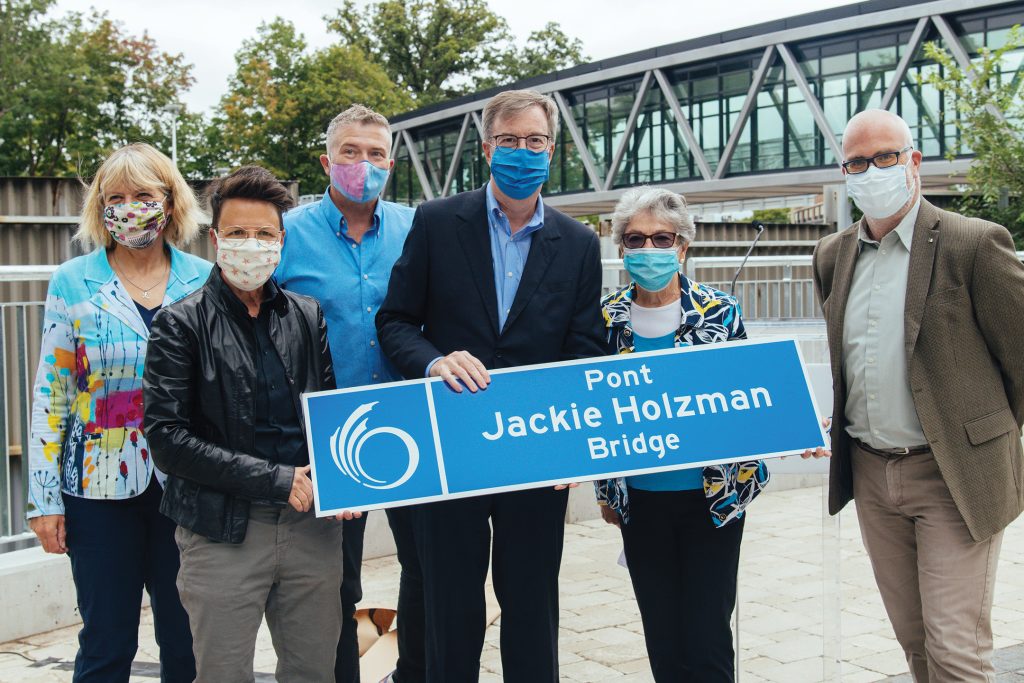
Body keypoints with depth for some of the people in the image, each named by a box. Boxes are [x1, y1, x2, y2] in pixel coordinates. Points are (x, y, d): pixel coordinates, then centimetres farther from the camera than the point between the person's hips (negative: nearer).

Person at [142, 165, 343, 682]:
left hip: (312, 527, 4)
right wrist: (274, 480, -15)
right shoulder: (182, 324, -3)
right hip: (223, 533, -3)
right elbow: (166, 438, -11)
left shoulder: (308, 317, 10)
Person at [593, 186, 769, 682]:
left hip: (712, 496, -2)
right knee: (662, 641, 11)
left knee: (708, 640, 2)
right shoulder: (607, 318, 0)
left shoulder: (719, 311, -5)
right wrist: (605, 488, 9)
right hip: (640, 500, 2)